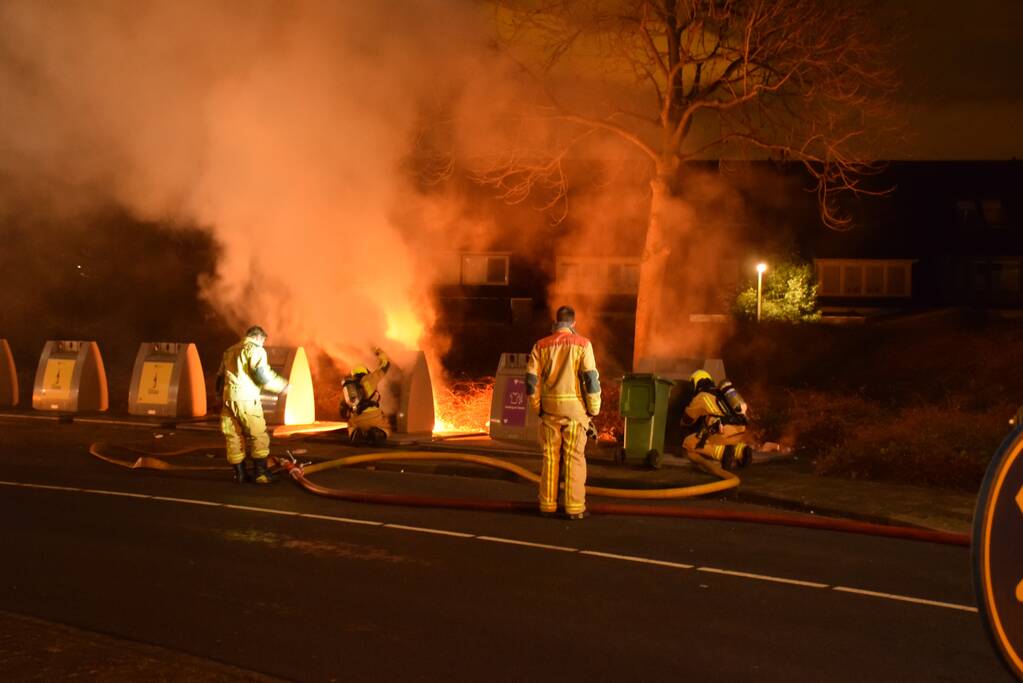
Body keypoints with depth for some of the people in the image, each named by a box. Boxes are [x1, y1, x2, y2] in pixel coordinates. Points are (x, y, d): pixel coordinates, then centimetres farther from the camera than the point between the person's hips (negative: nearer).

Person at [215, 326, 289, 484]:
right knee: (259, 436, -2)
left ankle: (239, 473, 13)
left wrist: (220, 396, 34)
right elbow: (262, 374, -13)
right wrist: (282, 386, -4)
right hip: (246, 400, -7)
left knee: (234, 438, 10)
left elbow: (220, 377, 26)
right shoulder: (256, 350, -1)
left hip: (228, 399, 7)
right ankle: (260, 473, -6)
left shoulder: (230, 351, 24)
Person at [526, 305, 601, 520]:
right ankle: (574, 507, -1)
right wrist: (594, 409, -1)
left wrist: (537, 408, 13)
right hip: (574, 407, -3)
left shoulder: (541, 346, 6)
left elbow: (531, 381, 3)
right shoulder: (582, 344, -3)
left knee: (550, 457, 10)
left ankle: (548, 504, 12)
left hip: (550, 408, 3)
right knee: (574, 457, 1)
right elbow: (591, 378, -9)